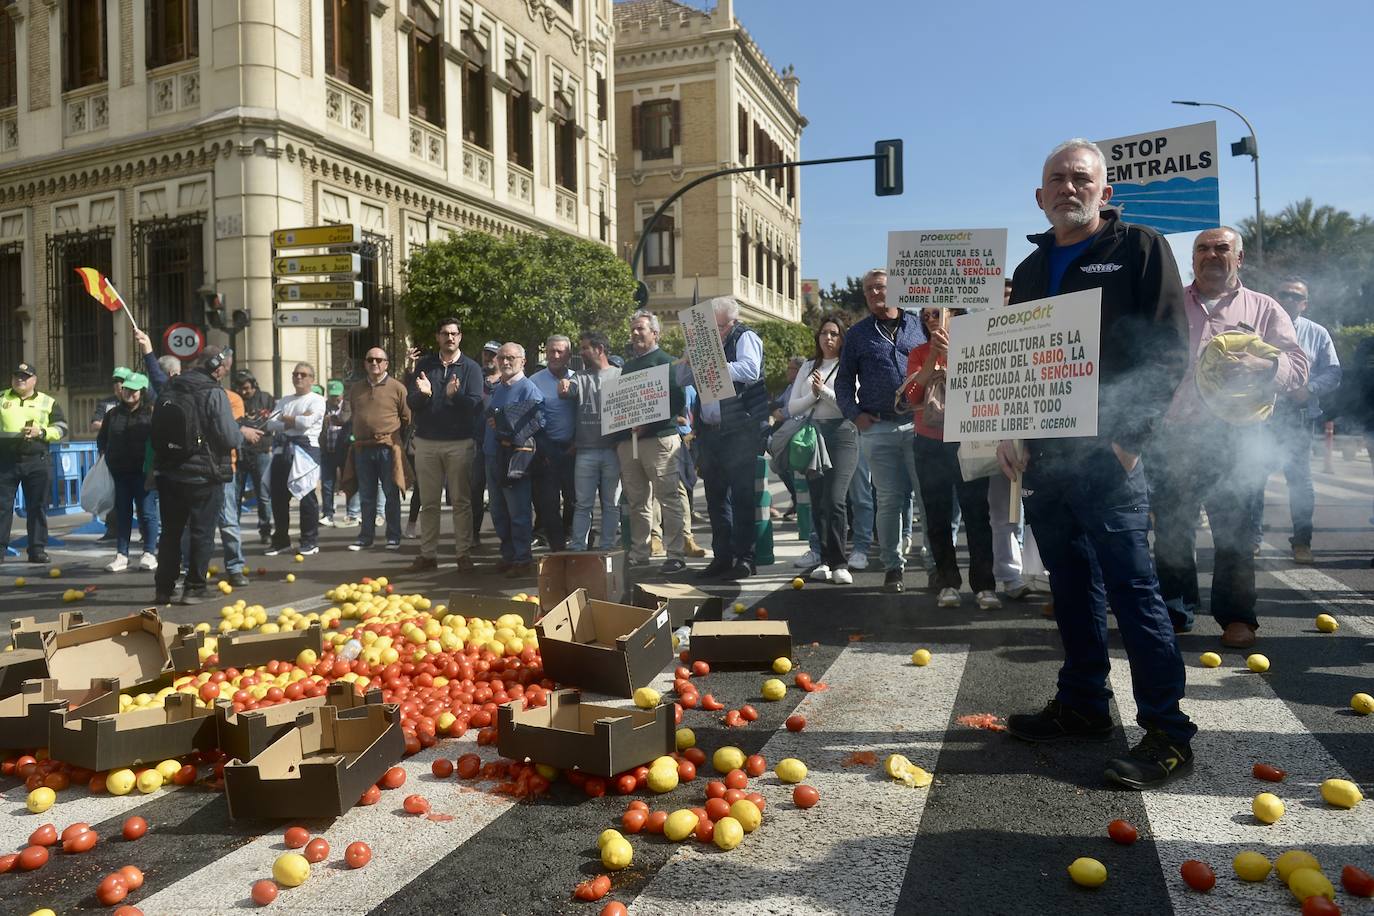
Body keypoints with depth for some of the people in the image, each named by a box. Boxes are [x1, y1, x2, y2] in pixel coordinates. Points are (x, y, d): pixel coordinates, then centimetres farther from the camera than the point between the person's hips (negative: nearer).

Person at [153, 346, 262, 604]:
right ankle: (193, 588, 10)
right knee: (201, 532, 6)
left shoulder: (168, 390, 6)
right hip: (204, 476, -6)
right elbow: (228, 437, -19)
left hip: (169, 474, 6)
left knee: (170, 531, 14)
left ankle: (163, 588, 18)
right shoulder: (213, 394, -14)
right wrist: (244, 434, 1)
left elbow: (156, 431, 13)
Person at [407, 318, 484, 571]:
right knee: (429, 502, 7)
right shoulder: (424, 365, 9)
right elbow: (411, 403, 4)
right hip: (427, 441, 2)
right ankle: (428, 554, 13)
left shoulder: (470, 367, 1)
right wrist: (422, 393, -18)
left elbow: (475, 405, -8)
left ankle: (463, 553, 8)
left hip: (459, 443, -2)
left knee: (461, 501, 2)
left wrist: (455, 395, -26)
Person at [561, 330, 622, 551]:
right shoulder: (580, 378, 13)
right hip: (585, 451, 2)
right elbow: (566, 392, -4)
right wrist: (564, 387, -28)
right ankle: (577, 548, 8)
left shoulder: (620, 376, 5)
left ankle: (607, 547, 13)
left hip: (612, 450, -2)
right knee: (582, 504, 5)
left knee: (611, 504, 5)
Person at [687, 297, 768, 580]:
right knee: (716, 496, 9)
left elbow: (750, 371, -18)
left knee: (743, 496, -4)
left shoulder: (746, 337, -1)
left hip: (741, 431, -6)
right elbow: (684, 380, 17)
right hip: (710, 431, 6)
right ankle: (722, 556, 17)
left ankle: (745, 557, 2)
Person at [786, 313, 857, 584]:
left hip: (841, 433, -5)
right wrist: (813, 395, -4)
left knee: (835, 500, -14)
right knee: (818, 501, 6)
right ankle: (825, 560, 15)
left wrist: (823, 391, -11)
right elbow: (792, 408, 12)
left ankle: (839, 563, -7)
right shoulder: (808, 367, 17)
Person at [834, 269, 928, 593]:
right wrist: (854, 414, 1)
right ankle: (893, 566, 11)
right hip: (877, 428, 0)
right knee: (889, 500, 2)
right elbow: (843, 381, 15)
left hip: (919, 424, 0)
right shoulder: (858, 334, 13)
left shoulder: (919, 325, 12)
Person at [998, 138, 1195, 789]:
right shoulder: (1030, 270, 18)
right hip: (1042, 453, 6)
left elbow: (1167, 354, -5)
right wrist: (1007, 433, 6)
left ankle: (1168, 730, 1)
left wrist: (1129, 435, -14)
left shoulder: (1140, 249, 2)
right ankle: (1082, 704, 24)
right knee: (1071, 585, 12)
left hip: (1107, 453, -6)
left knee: (1131, 587, -7)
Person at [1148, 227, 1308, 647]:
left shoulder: (1264, 309, 13)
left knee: (1235, 531, 2)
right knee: (1171, 529, 4)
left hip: (1237, 437, -1)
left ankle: (1237, 616, 12)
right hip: (1175, 434, 1)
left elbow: (1297, 364, 3)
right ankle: (1175, 610, 17)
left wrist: (1261, 366, -18)